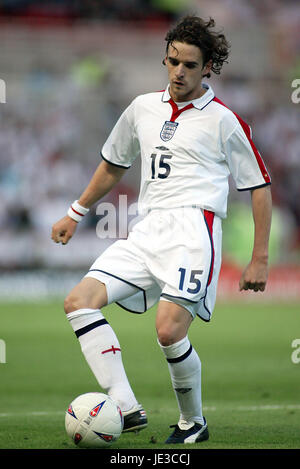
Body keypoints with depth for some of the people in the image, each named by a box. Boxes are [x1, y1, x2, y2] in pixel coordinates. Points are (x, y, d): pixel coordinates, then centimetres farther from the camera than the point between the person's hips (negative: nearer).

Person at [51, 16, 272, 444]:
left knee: (169, 331, -22)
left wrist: (259, 260, 1)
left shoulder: (224, 121, 3)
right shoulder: (143, 108, 17)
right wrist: (76, 213, 35)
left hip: (194, 227, -6)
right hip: (149, 230, 6)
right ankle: (126, 409, -24)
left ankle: (193, 422, 3)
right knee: (79, 301, -14)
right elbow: (114, 164, 33)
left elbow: (260, 187, 6)